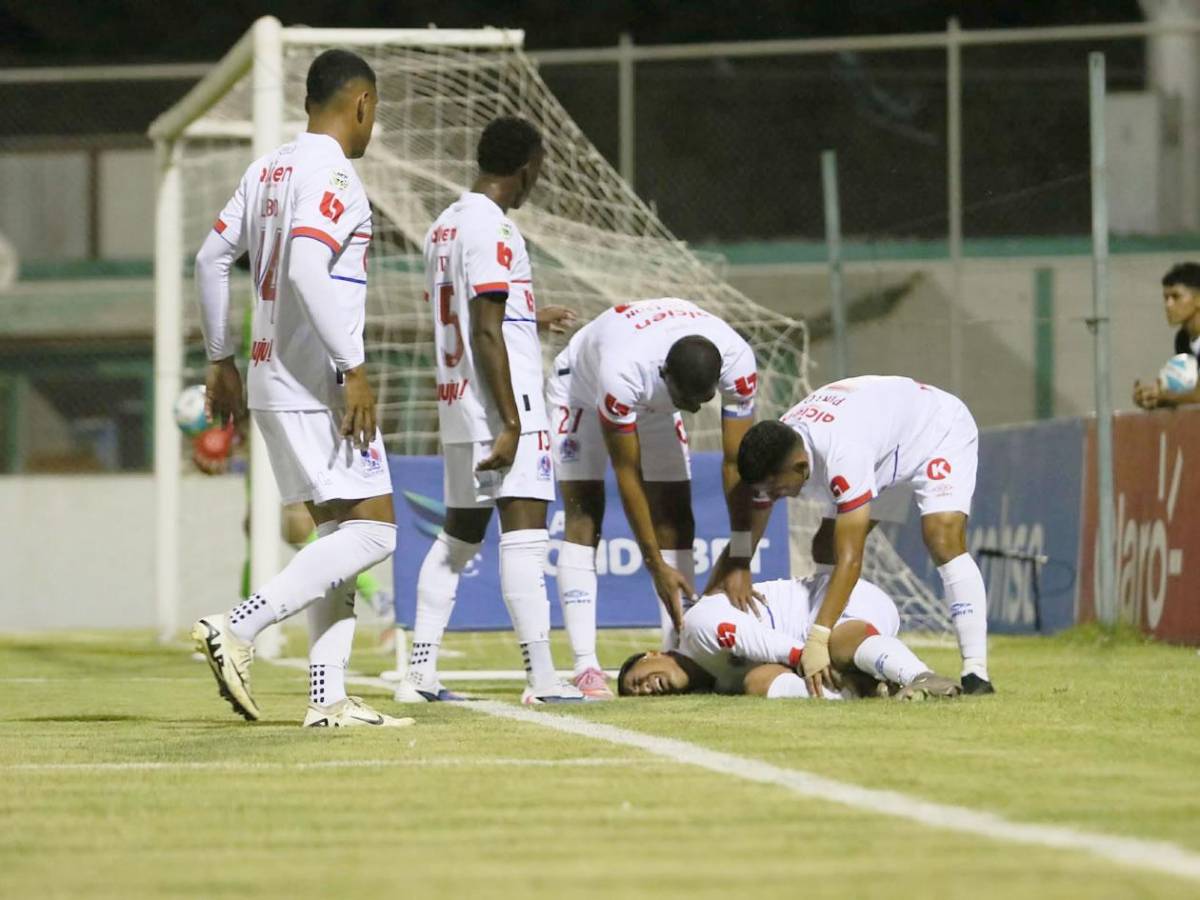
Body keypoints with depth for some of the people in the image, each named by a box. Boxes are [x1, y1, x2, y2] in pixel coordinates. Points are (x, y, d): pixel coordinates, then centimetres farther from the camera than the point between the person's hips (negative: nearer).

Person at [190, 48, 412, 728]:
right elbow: (307, 267, -25)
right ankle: (239, 628, -20)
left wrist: (222, 360, 24)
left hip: (274, 384, 10)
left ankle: (329, 697, 7)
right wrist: (354, 369, -24)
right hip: (317, 386, -10)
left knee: (339, 531, 12)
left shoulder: (267, 170, 15)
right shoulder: (332, 174, -12)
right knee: (372, 529, -10)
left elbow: (211, 258, 18)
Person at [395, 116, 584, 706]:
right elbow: (487, 333, -18)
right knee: (523, 530, -12)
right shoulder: (493, 229, -12)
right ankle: (541, 677, -18)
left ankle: (420, 673, 13)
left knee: (458, 536, 14)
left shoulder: (443, 226, 16)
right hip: (500, 401, -9)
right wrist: (510, 424, -20)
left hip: (456, 410, 9)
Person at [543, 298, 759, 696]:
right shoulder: (623, 371, -46)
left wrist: (740, 563, -31)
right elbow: (627, 475, -35)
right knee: (584, 517, -16)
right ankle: (585, 667, -21)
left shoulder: (737, 360, -35)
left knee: (676, 519, -6)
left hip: (654, 404, 4)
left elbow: (736, 463, -29)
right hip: (582, 390, -4)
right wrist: (656, 566, -32)